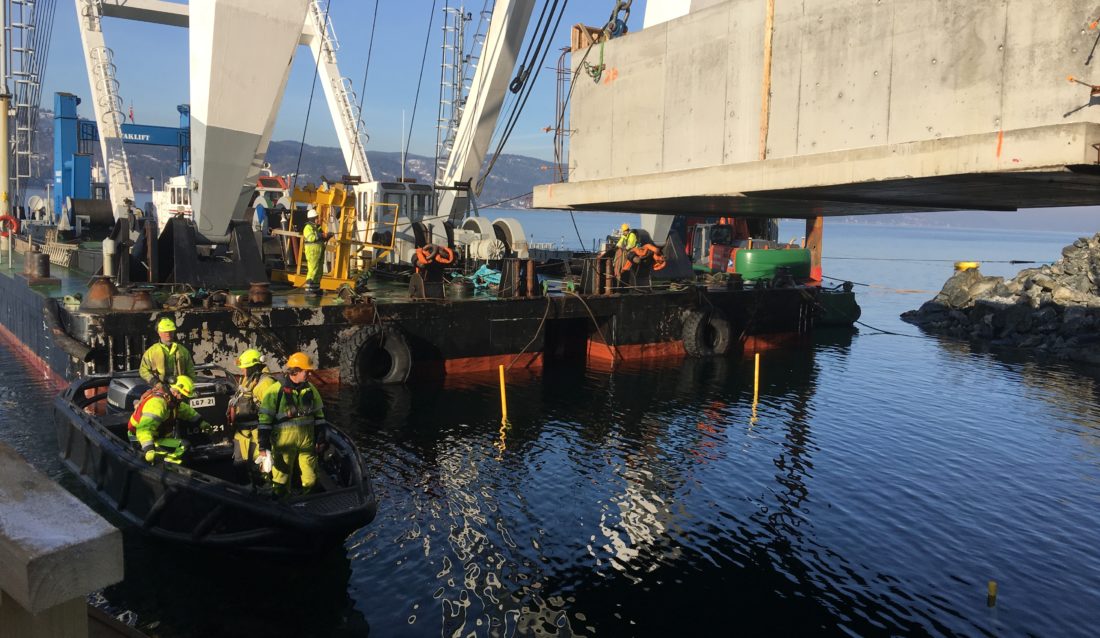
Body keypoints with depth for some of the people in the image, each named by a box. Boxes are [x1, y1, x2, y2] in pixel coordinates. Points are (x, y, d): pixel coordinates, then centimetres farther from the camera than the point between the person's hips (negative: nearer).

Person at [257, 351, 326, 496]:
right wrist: (263, 445, -13)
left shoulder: (310, 389, 4)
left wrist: (321, 436, 9)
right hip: (284, 441, -4)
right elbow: (265, 419, -11)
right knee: (281, 475, 5)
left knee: (311, 476, 12)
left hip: (307, 439, 4)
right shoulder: (276, 390, -12)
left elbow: (319, 414, 12)